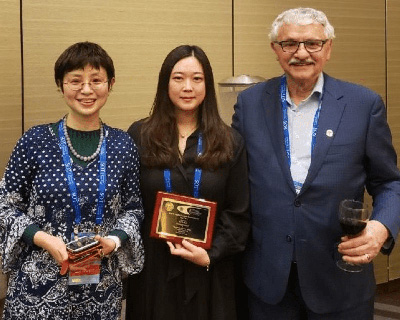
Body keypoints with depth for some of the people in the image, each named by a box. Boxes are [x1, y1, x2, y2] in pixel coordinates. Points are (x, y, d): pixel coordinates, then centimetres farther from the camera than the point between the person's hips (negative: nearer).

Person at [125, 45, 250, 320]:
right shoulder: (139, 136, 1)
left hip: (209, 272, 1)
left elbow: (239, 214, 1)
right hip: (152, 267, 0)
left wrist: (211, 255, -11)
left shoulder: (230, 142, 3)